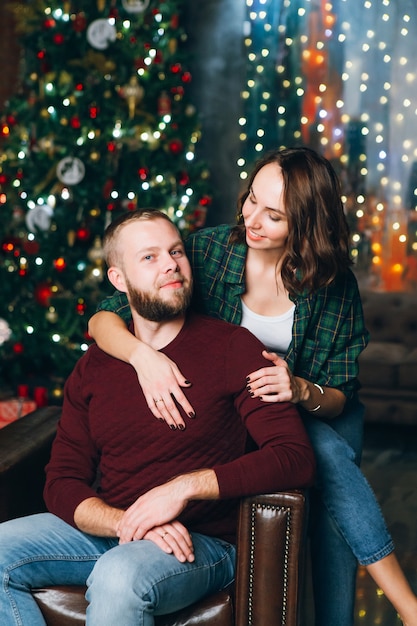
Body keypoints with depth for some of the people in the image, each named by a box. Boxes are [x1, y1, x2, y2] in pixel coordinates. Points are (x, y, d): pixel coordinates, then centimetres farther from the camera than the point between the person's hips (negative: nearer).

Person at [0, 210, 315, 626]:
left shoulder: (231, 347, -4)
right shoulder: (94, 368, 9)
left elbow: (296, 458, -14)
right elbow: (62, 482, 4)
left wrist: (186, 486, -21)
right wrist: (126, 523, -17)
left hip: (203, 542, -5)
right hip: (110, 532, 5)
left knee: (119, 576, -37)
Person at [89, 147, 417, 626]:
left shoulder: (333, 285, -9)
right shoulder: (208, 250, -10)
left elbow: (340, 397, -5)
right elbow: (103, 319, -12)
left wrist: (302, 390, -29)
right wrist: (142, 354, -35)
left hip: (310, 419, 1)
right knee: (328, 455, -30)